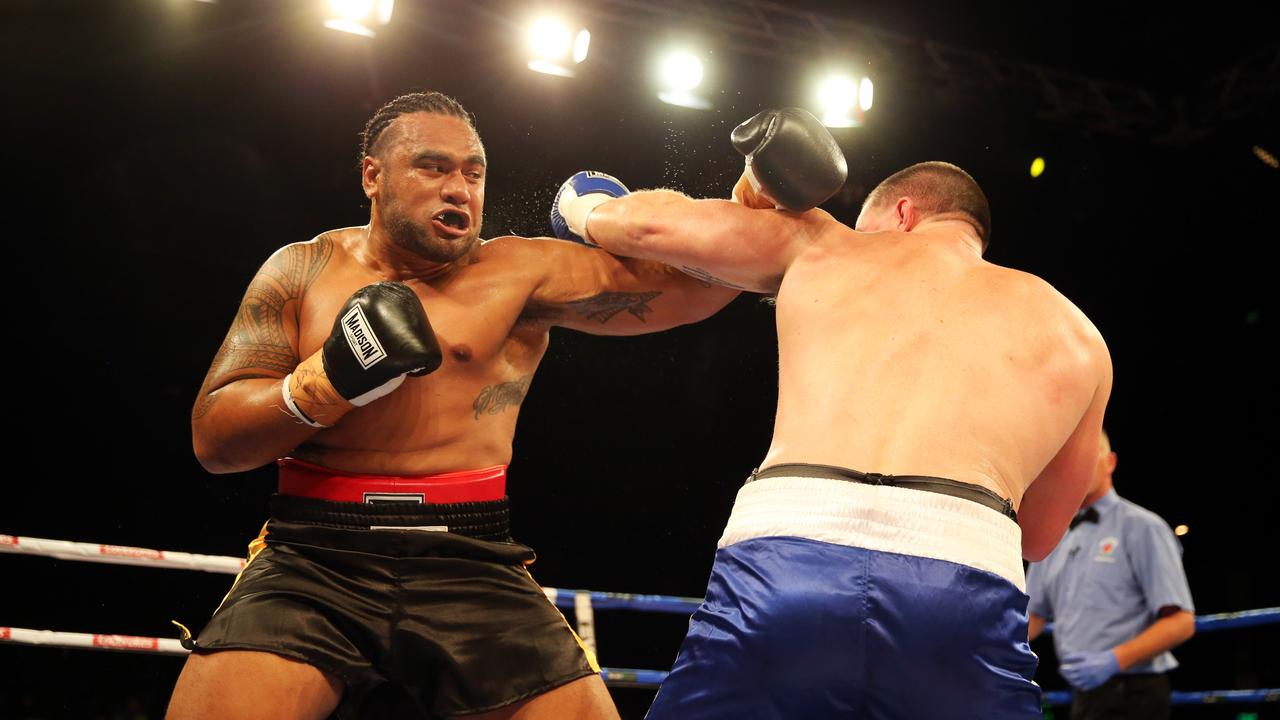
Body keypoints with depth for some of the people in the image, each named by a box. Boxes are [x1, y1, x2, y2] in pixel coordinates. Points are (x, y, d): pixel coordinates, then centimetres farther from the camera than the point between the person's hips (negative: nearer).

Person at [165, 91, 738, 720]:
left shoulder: (521, 272, 5)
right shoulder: (303, 270, 10)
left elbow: (692, 285, 2)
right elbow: (212, 439, 4)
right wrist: (332, 377, -11)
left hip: (471, 570, 1)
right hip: (314, 557, 0)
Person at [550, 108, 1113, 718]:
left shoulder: (824, 248, 24)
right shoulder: (1076, 337, 25)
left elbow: (649, 224, 28)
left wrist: (583, 208, 51)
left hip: (779, 567, 0)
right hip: (963, 581, 1)